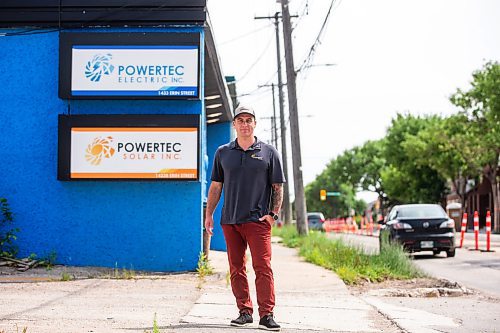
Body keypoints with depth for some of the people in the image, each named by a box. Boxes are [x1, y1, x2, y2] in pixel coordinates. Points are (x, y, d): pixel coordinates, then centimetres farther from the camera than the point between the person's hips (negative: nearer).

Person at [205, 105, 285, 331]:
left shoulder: (268, 152, 5)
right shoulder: (223, 153, 11)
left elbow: (278, 187, 5)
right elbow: (216, 186, 14)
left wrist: (273, 214, -5)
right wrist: (209, 214, 8)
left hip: (258, 219, -3)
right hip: (229, 220, 3)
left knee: (263, 267, -10)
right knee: (236, 268, 6)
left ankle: (267, 315, -10)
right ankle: (244, 311, 15)